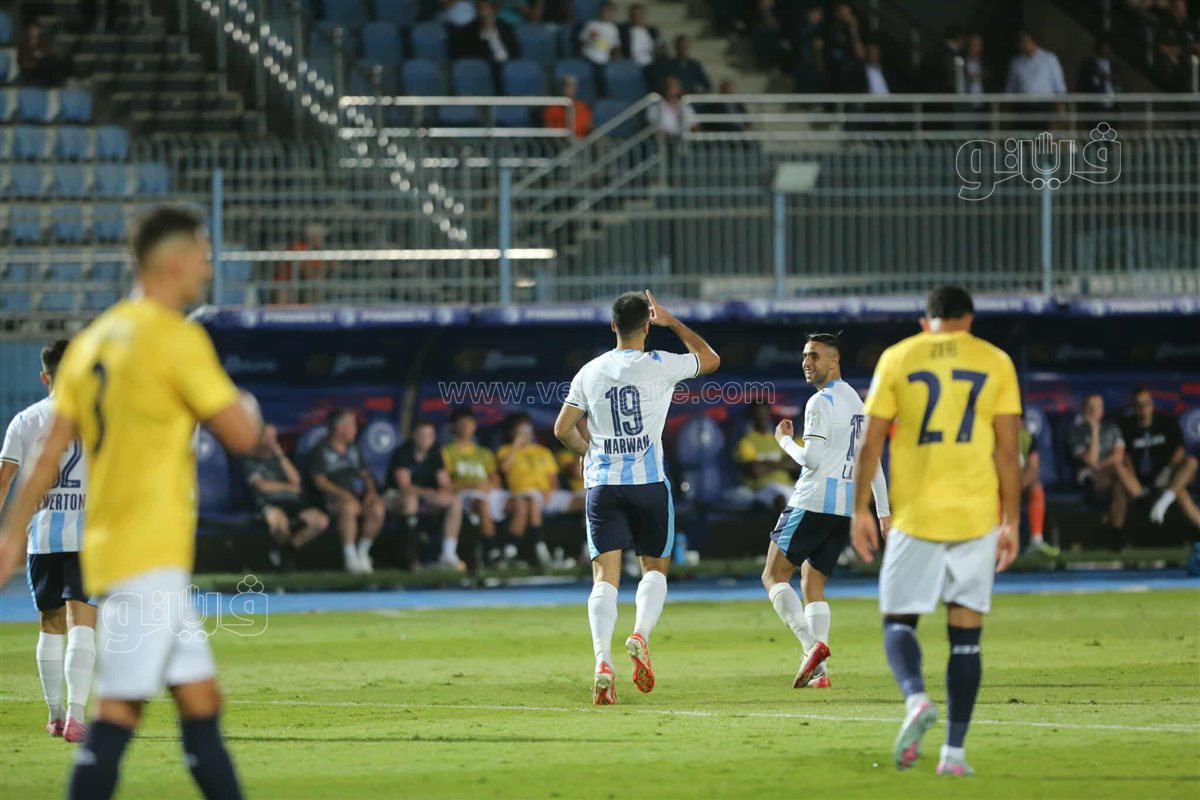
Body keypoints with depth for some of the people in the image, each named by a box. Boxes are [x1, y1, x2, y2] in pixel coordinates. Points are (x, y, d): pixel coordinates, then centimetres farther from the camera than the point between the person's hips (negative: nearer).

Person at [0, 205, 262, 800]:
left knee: (200, 699, 11)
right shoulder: (177, 338, -11)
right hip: (150, 551, -9)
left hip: (107, 546, 9)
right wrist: (246, 406, 9)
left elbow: (50, 454, 13)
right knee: (121, 706, -10)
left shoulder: (92, 340, 13)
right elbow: (242, 435, -12)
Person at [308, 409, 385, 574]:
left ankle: (362, 552, -10)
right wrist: (343, 494, -18)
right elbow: (320, 481, -4)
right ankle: (350, 557, -31)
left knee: (377, 508, -28)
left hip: (360, 495, 5)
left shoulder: (354, 450, 25)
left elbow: (365, 474, 23)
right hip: (334, 498, -5)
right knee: (350, 507, -39)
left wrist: (371, 491, 0)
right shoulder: (321, 451, 6)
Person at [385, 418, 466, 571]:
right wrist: (432, 493, -34)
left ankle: (448, 554, -16)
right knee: (410, 499, -41)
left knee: (455, 502, -14)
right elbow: (404, 485, -26)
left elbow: (445, 483, 0)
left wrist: (446, 491, -25)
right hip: (396, 496, -6)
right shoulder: (402, 454, -16)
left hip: (425, 496, 6)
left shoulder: (434, 454, 3)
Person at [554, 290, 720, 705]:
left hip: (602, 484, 2)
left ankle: (603, 659, -20)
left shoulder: (589, 372, 5)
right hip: (648, 483, -2)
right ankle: (641, 634, -12)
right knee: (655, 567, 14)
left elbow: (562, 429, 8)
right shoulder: (658, 365, -3)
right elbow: (710, 359, 14)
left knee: (605, 576, -2)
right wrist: (671, 322, 18)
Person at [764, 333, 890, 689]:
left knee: (774, 576, -1)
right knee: (812, 586, 11)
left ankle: (812, 644, -20)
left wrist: (785, 440, 3)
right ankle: (819, 671, -3)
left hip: (813, 502, -8)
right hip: (847, 507, 8)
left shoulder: (821, 403, -10)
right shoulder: (857, 402, 18)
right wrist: (884, 511, 22)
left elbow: (812, 459, -16)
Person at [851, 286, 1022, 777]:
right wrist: (1011, 522, 6)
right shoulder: (995, 363, 6)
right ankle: (954, 751, 2)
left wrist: (861, 511, 6)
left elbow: (870, 443, 1)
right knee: (965, 632, 6)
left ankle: (916, 698, -21)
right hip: (977, 516, 1)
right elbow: (1008, 450, 2)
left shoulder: (897, 359, 5)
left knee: (898, 620, 9)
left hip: (914, 515, -1)